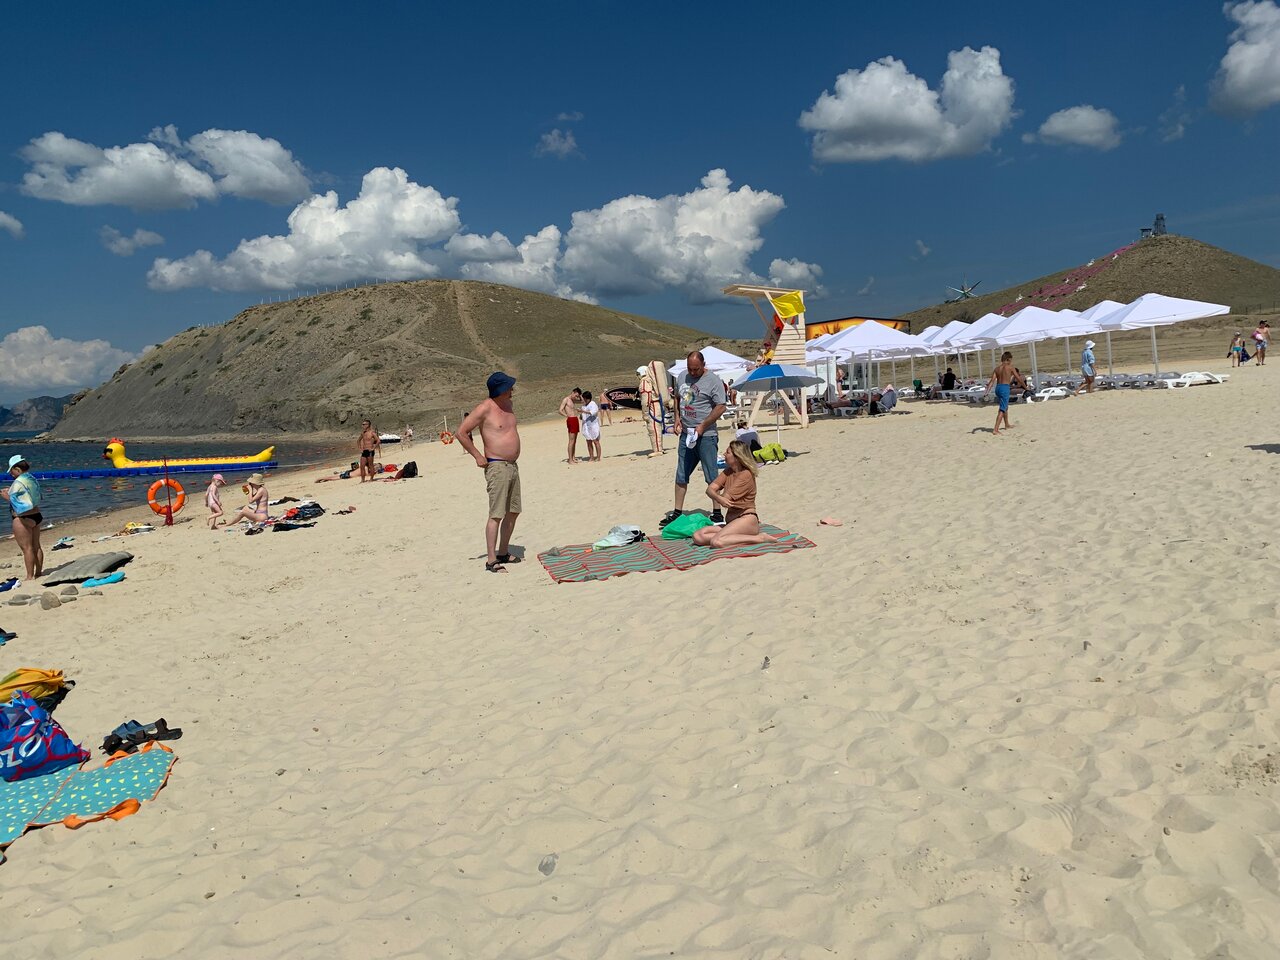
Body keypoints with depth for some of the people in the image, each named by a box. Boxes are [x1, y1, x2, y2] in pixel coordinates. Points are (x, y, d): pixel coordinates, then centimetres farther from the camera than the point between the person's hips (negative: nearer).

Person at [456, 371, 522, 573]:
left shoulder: (508, 405, 11)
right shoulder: (485, 408, -14)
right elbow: (461, 433, -12)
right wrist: (478, 456, -11)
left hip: (513, 466, 9)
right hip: (496, 467, -9)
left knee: (513, 512, 13)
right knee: (496, 514, -9)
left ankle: (503, 553, 25)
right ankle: (491, 560, -5)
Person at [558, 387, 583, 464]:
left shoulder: (573, 400, 17)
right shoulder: (566, 400, -7)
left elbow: (582, 401, 30)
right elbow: (560, 411, -15)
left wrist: (580, 395, 15)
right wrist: (567, 416, -27)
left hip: (575, 420, 9)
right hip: (571, 420, -9)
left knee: (574, 440, 10)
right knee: (571, 441, -9)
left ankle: (573, 457, 14)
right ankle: (570, 459, -8)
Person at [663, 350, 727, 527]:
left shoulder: (713, 381, -9)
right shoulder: (682, 377, 10)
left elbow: (720, 407, -13)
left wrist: (703, 426, -18)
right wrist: (677, 418, 9)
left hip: (706, 435, -6)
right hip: (686, 434, 6)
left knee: (711, 476, 0)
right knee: (681, 476, 10)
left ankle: (717, 513, 9)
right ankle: (677, 512, 18)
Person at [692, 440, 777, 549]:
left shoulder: (746, 475, -13)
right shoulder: (728, 471, 12)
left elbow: (726, 498, -16)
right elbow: (709, 490, 1)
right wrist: (718, 498, -21)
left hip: (747, 519, -9)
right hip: (731, 521, 9)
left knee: (716, 542, -32)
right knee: (698, 537, -11)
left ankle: (759, 538, -17)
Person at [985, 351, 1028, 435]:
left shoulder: (997, 368, 10)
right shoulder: (1010, 367, -5)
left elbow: (992, 380, -1)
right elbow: (1019, 379, -1)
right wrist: (1026, 387, 11)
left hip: (998, 387, 7)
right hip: (1005, 388, -7)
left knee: (1005, 407, 27)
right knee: (1002, 410, -8)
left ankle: (1007, 425, 44)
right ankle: (995, 430, -18)